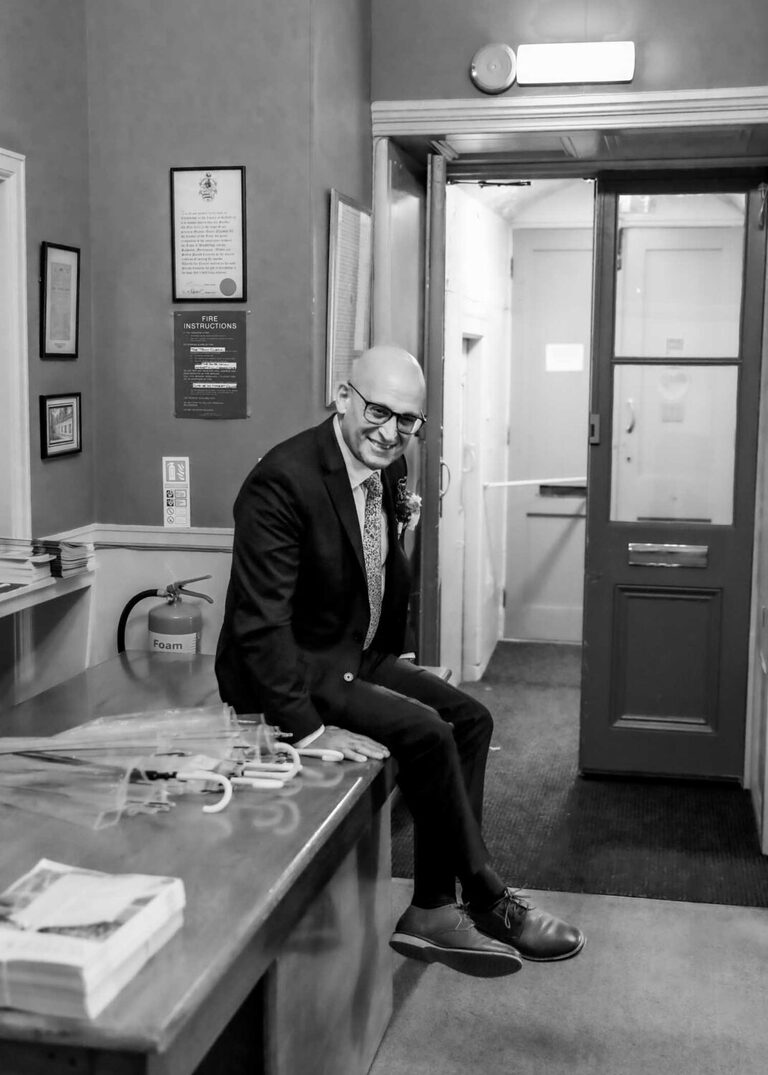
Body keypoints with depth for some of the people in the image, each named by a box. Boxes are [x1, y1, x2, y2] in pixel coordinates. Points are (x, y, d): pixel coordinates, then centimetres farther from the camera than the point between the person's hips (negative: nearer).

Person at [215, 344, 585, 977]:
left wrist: (394, 658, 12)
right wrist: (308, 729, -31)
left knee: (469, 719, 1)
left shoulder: (389, 468, 1)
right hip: (296, 669, -9)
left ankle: (433, 912, 4)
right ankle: (487, 903, -2)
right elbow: (260, 621, -28)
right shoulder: (284, 480, -25)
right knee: (424, 732, -21)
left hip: (359, 657, 9)